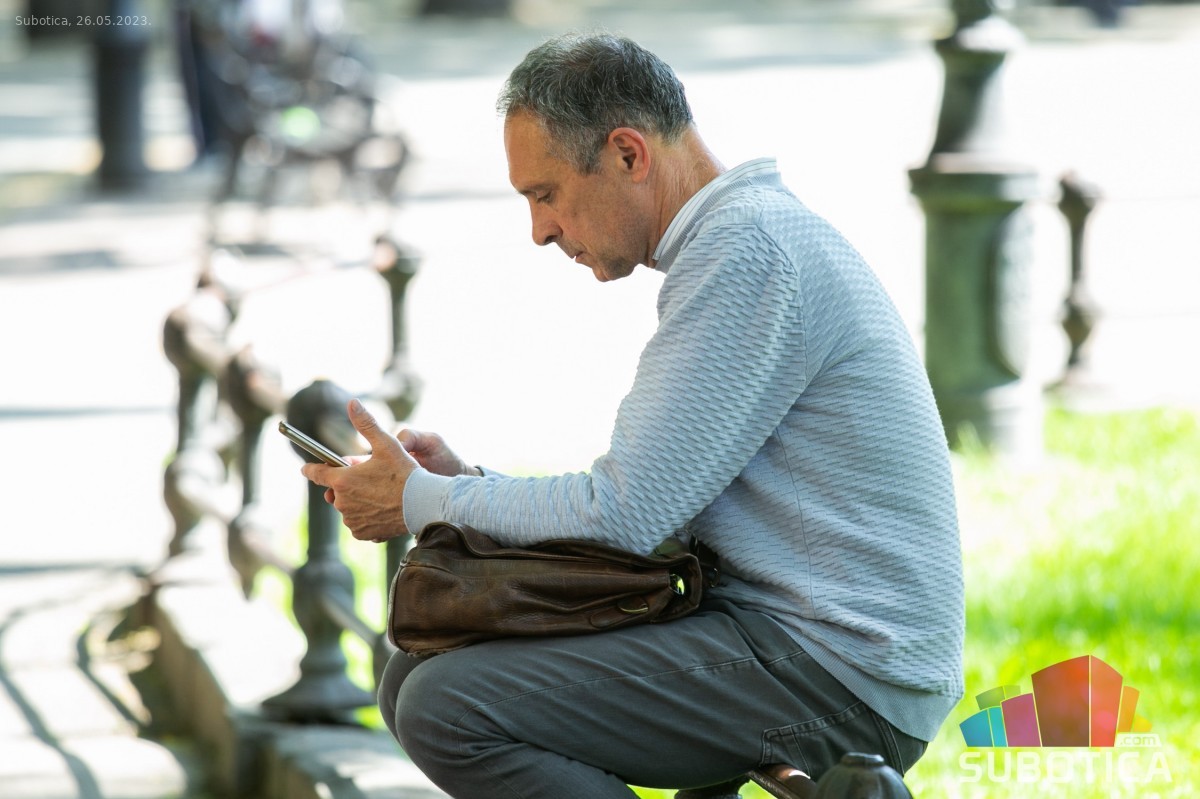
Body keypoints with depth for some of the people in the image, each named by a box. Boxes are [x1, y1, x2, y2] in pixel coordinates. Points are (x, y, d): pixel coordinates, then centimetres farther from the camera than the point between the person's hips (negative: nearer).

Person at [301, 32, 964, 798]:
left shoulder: (745, 247, -15)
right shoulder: (754, 234, 19)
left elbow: (622, 515, -19)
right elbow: (655, 507, 20)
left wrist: (420, 500, -5)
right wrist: (466, 480, 9)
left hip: (836, 676, -11)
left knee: (449, 712, -20)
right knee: (415, 681, 8)